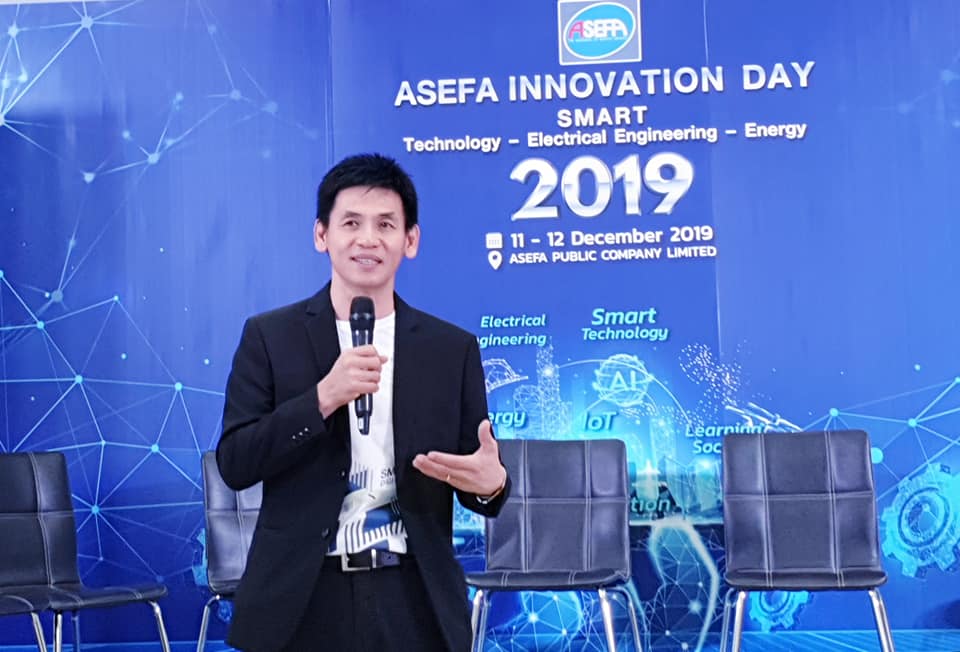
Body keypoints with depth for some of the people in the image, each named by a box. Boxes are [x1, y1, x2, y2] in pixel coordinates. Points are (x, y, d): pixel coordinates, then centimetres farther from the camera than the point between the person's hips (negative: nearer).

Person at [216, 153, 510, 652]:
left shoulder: (452, 348, 4)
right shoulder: (269, 336, 2)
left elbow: (480, 478, 5)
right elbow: (234, 463, -5)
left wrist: (491, 483, -18)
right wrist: (323, 397, -17)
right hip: (301, 600, -1)